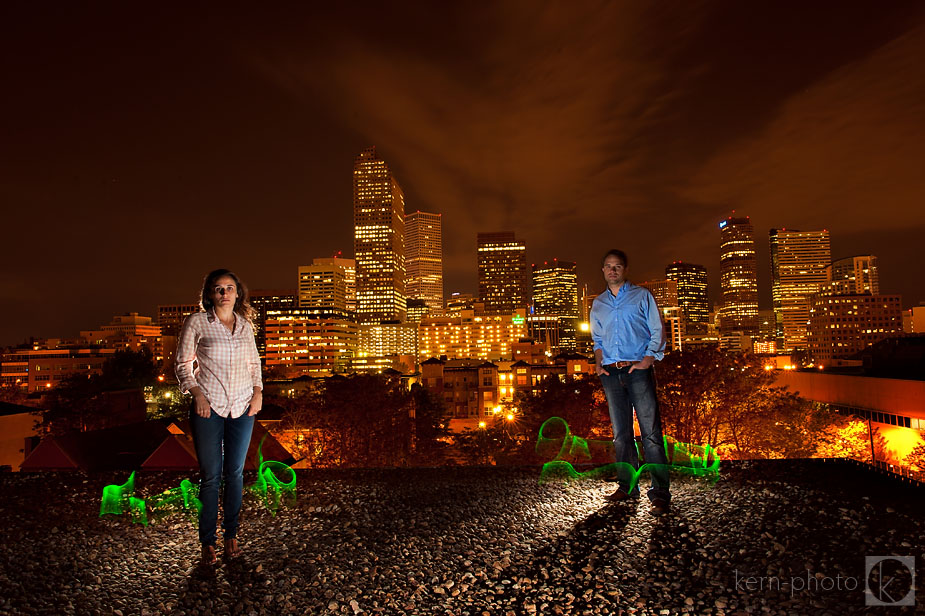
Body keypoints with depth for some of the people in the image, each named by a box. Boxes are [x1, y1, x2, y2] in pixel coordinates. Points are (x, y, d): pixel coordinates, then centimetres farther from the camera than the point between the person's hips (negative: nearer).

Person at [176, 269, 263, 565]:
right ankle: (207, 542, 18)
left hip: (242, 407, 3)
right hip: (209, 407, -3)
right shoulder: (196, 322, -2)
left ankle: (231, 535, 24)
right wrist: (197, 394, -11)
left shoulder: (245, 324, 8)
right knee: (210, 477, 3)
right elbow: (183, 364, 1)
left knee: (235, 473, 9)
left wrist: (258, 391, 5)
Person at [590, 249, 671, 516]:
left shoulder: (642, 296, 8)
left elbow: (657, 331, 4)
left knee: (650, 432, -8)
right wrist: (598, 361, 6)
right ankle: (627, 487, 17)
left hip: (638, 370, -4)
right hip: (610, 374, 4)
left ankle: (660, 493, -4)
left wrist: (649, 357, -11)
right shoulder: (598, 304, 19)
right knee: (620, 433, 8)